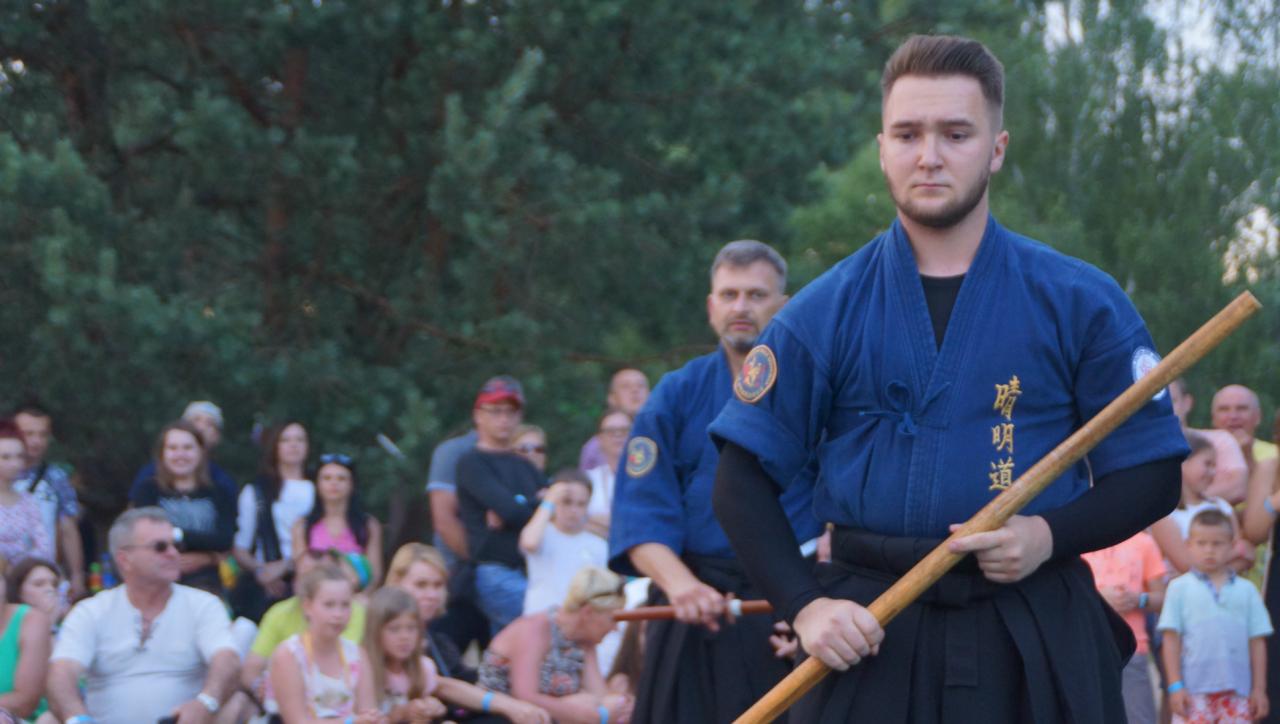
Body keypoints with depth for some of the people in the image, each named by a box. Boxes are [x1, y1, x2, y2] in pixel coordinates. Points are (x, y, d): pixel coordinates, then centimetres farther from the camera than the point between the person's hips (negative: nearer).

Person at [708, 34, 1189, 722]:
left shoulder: (1080, 302, 1)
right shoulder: (824, 311, 2)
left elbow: (1152, 474, 5)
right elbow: (743, 480, 4)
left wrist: (1052, 535, -12)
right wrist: (804, 605, -9)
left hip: (1036, 637, 0)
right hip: (869, 633, 0)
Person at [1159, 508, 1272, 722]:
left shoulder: (1246, 590, 9)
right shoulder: (1180, 588, 4)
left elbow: (1257, 642, 10)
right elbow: (1171, 640, 1)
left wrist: (1259, 688, 7)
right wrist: (1175, 686, -5)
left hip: (1237, 691, 2)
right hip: (1194, 690, -2)